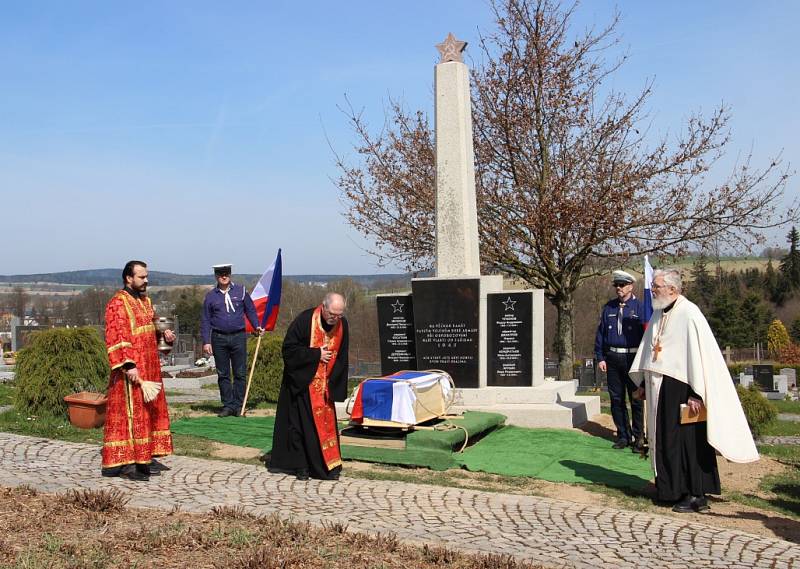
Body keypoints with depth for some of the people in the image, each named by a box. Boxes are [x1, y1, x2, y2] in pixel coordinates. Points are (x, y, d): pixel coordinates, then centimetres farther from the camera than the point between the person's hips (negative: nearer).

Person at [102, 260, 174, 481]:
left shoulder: (145, 301, 14)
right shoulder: (118, 303, -13)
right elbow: (116, 339, -20)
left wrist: (163, 334, 4)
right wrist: (128, 365, -26)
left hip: (149, 368, 9)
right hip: (131, 370, -9)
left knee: (150, 412, 13)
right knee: (130, 414, -6)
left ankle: (145, 457, 22)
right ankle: (124, 462, 0)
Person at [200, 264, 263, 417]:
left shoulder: (241, 291, 5)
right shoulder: (210, 296, 5)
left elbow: (250, 310, 11)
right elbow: (205, 320, 6)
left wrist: (256, 326, -3)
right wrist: (206, 341, -2)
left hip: (238, 337, 0)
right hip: (219, 338, 1)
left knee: (240, 374, 1)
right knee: (223, 374, 5)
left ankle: (238, 405, 8)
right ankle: (227, 405, 13)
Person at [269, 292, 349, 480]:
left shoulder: (342, 325, -6)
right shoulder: (305, 320, -19)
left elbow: (341, 357, 5)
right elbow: (289, 349, -16)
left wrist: (333, 383, -1)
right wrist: (316, 354, -19)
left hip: (325, 383, 4)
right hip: (302, 381, -4)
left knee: (327, 422, 4)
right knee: (301, 422, 0)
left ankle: (329, 465, 13)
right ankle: (300, 465, 11)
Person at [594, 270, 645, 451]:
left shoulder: (639, 307, -2)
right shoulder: (609, 307, 9)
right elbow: (600, 333, 11)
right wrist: (600, 358, 5)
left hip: (633, 358, -4)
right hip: (612, 359, 4)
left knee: (636, 400, 1)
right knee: (616, 399, 9)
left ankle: (638, 437, 10)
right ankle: (623, 435, 19)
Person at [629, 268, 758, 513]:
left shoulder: (689, 314, -15)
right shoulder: (658, 314, 11)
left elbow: (699, 354, -19)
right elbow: (648, 348, 18)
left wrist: (696, 394, -21)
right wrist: (643, 382, 16)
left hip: (680, 388, -8)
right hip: (658, 388, 8)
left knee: (687, 439, 0)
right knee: (664, 440, 13)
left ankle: (696, 495, 10)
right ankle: (672, 490, 24)